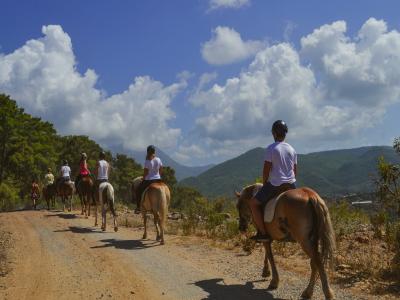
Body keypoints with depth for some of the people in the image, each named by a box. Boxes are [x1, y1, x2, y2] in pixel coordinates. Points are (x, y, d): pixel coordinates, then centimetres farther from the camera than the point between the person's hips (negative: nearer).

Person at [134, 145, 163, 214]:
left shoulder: (147, 161, -16)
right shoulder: (158, 160, -1)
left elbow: (145, 172, -13)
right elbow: (161, 170, 6)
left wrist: (143, 179, 4)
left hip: (148, 180, -4)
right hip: (158, 179, 5)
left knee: (138, 190, 15)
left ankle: (138, 207, 13)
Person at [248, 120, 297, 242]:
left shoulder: (271, 148, -10)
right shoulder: (292, 149, 8)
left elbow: (266, 170, -10)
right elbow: (295, 171, 12)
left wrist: (264, 185, 4)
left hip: (275, 185, -6)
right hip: (291, 185, 6)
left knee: (253, 203, 5)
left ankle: (263, 233, -2)